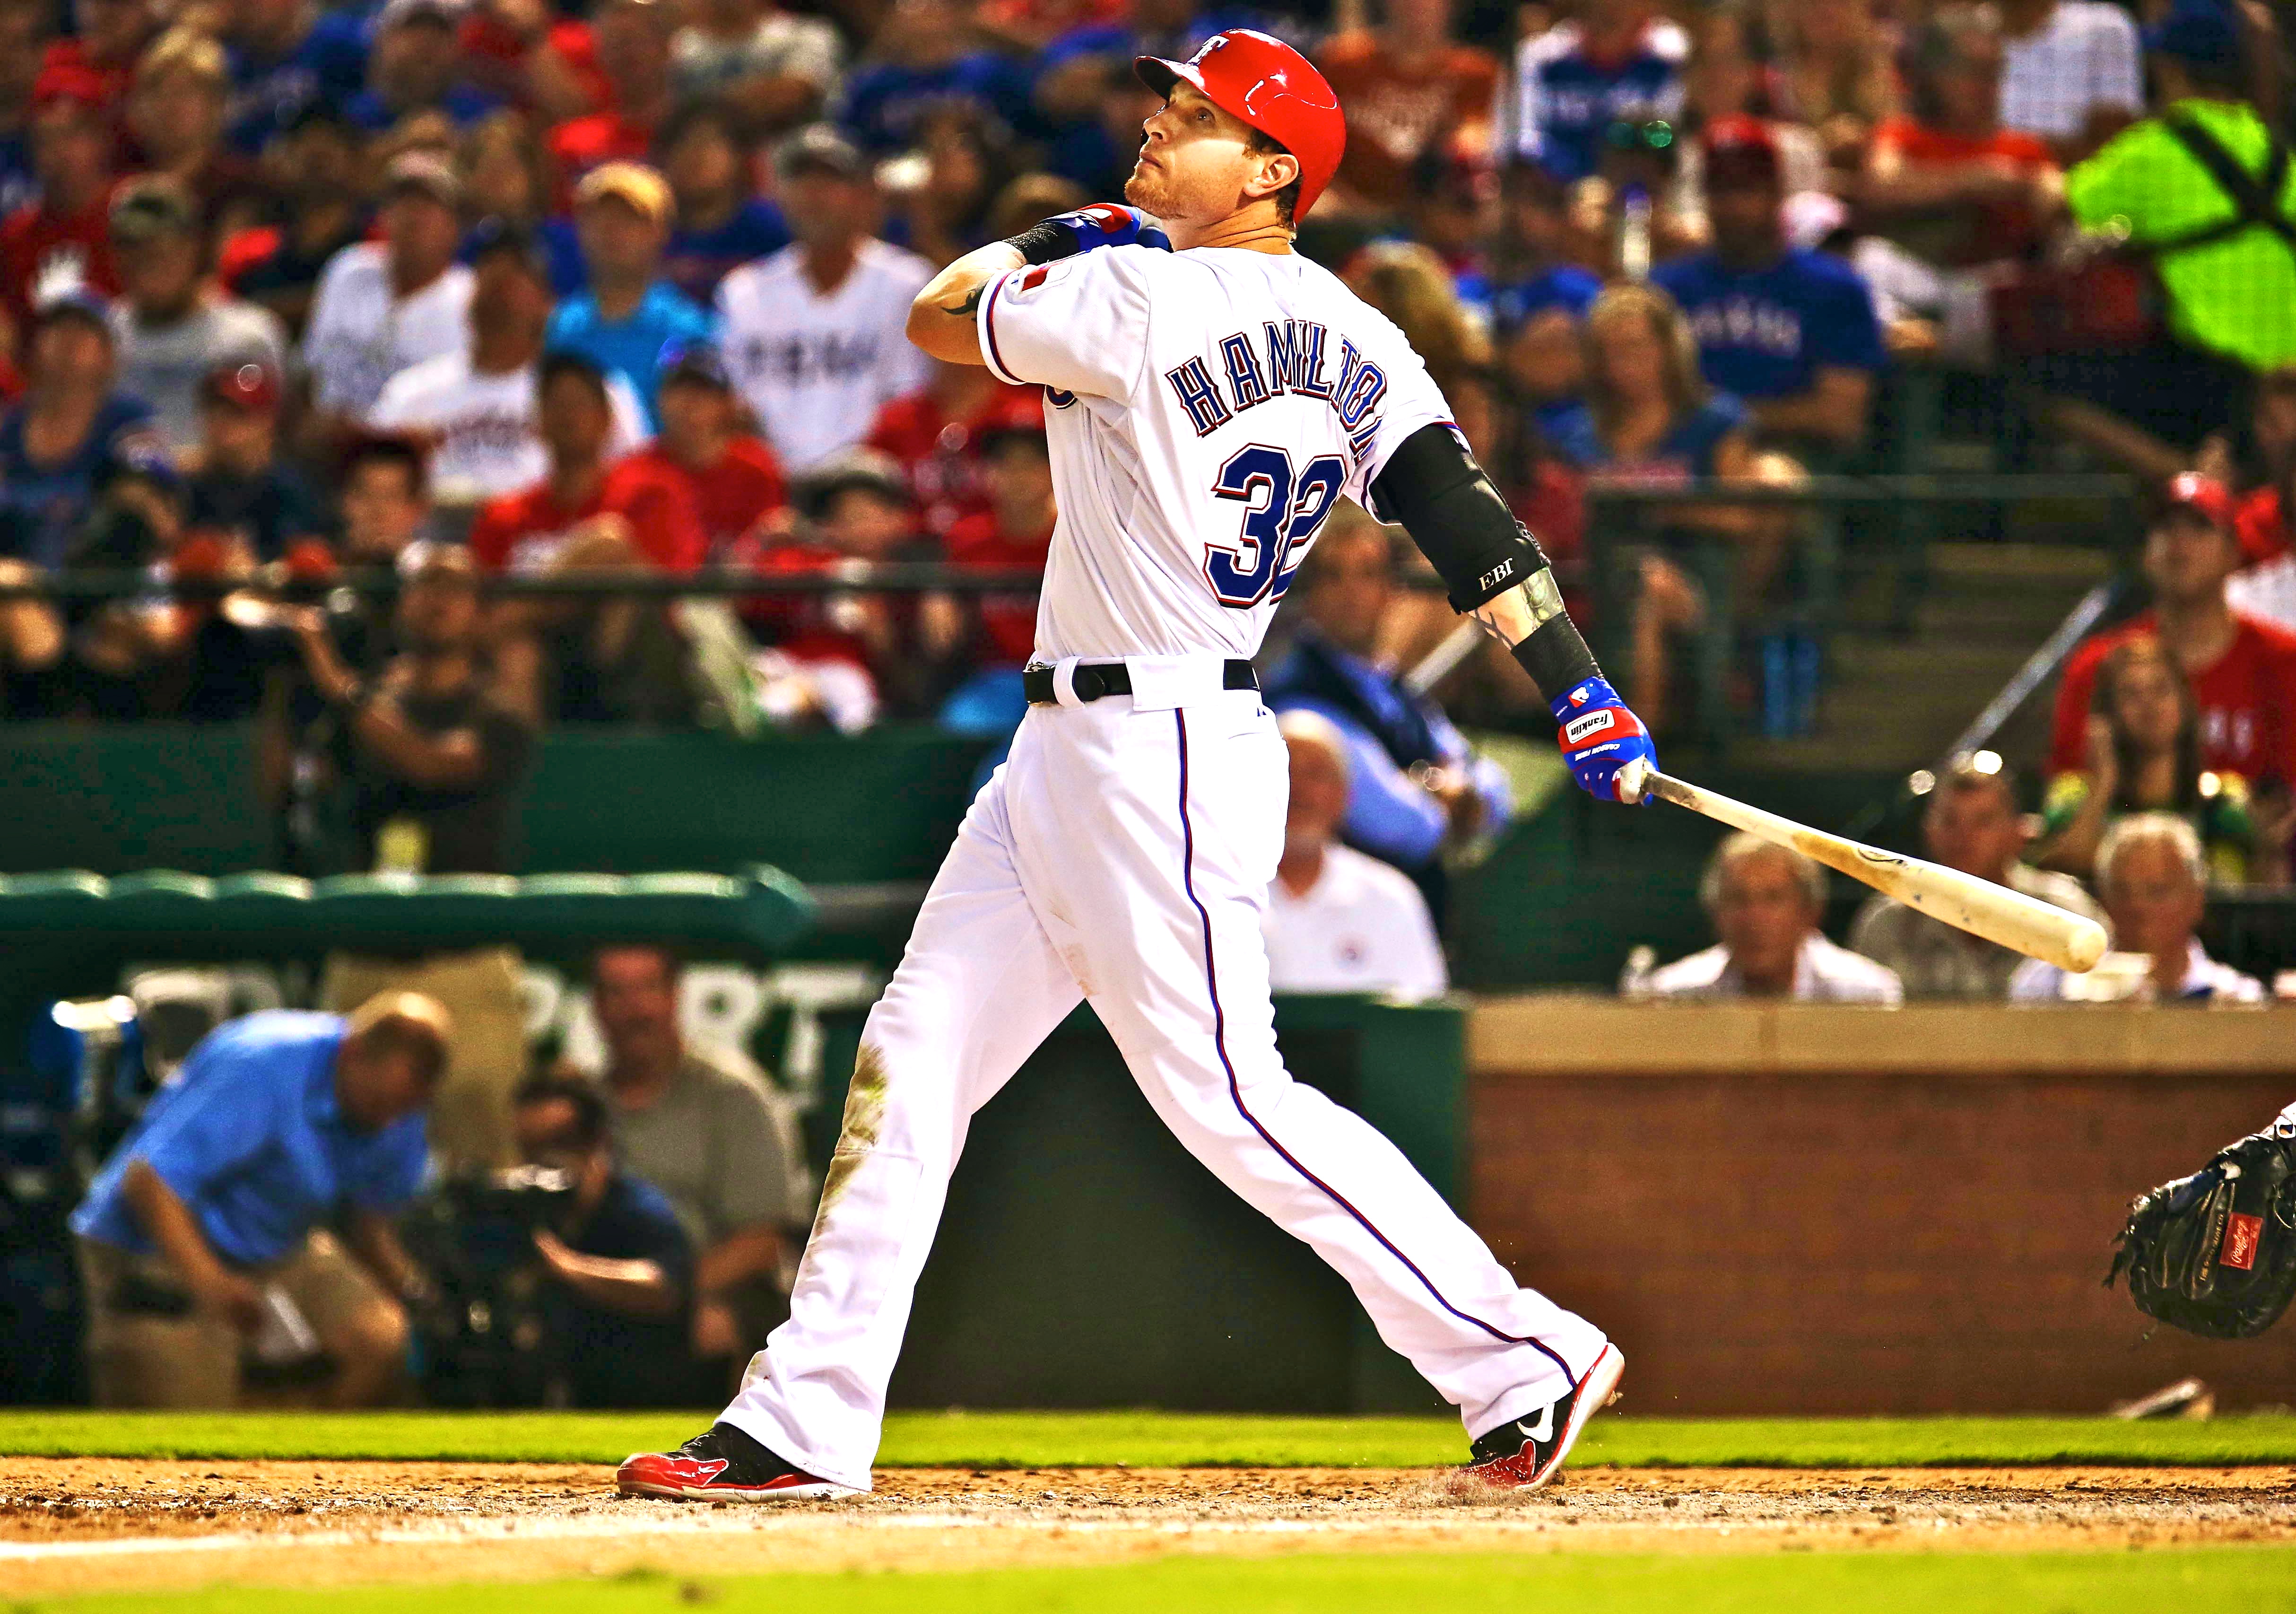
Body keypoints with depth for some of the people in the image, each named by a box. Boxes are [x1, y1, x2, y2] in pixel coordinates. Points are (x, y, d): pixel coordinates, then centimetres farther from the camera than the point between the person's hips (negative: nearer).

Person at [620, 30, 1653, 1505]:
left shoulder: (1141, 299, -16)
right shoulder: (1352, 343, 7)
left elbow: (934, 321, -3)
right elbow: (1464, 515, -3)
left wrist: (1042, 243, 13)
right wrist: (1585, 697, -9)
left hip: (1160, 759, -10)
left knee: (1227, 1095, -7)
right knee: (913, 1059, 8)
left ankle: (1520, 1359, -1)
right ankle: (805, 1428, 10)